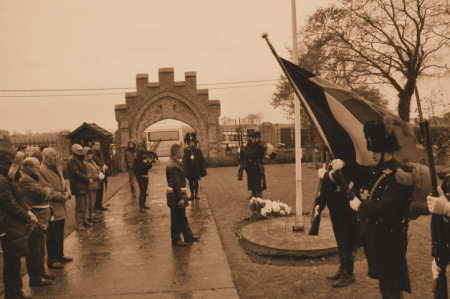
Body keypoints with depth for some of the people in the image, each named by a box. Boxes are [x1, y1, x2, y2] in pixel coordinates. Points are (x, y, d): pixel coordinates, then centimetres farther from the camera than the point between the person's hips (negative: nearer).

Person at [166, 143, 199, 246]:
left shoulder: (176, 163, 10)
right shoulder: (172, 165, -22)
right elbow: (175, 183, -24)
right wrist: (180, 198, -23)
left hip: (180, 193, 10)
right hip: (175, 195, -10)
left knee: (182, 217, 19)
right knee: (176, 219, 3)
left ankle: (188, 237, 31)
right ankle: (176, 240, 16)